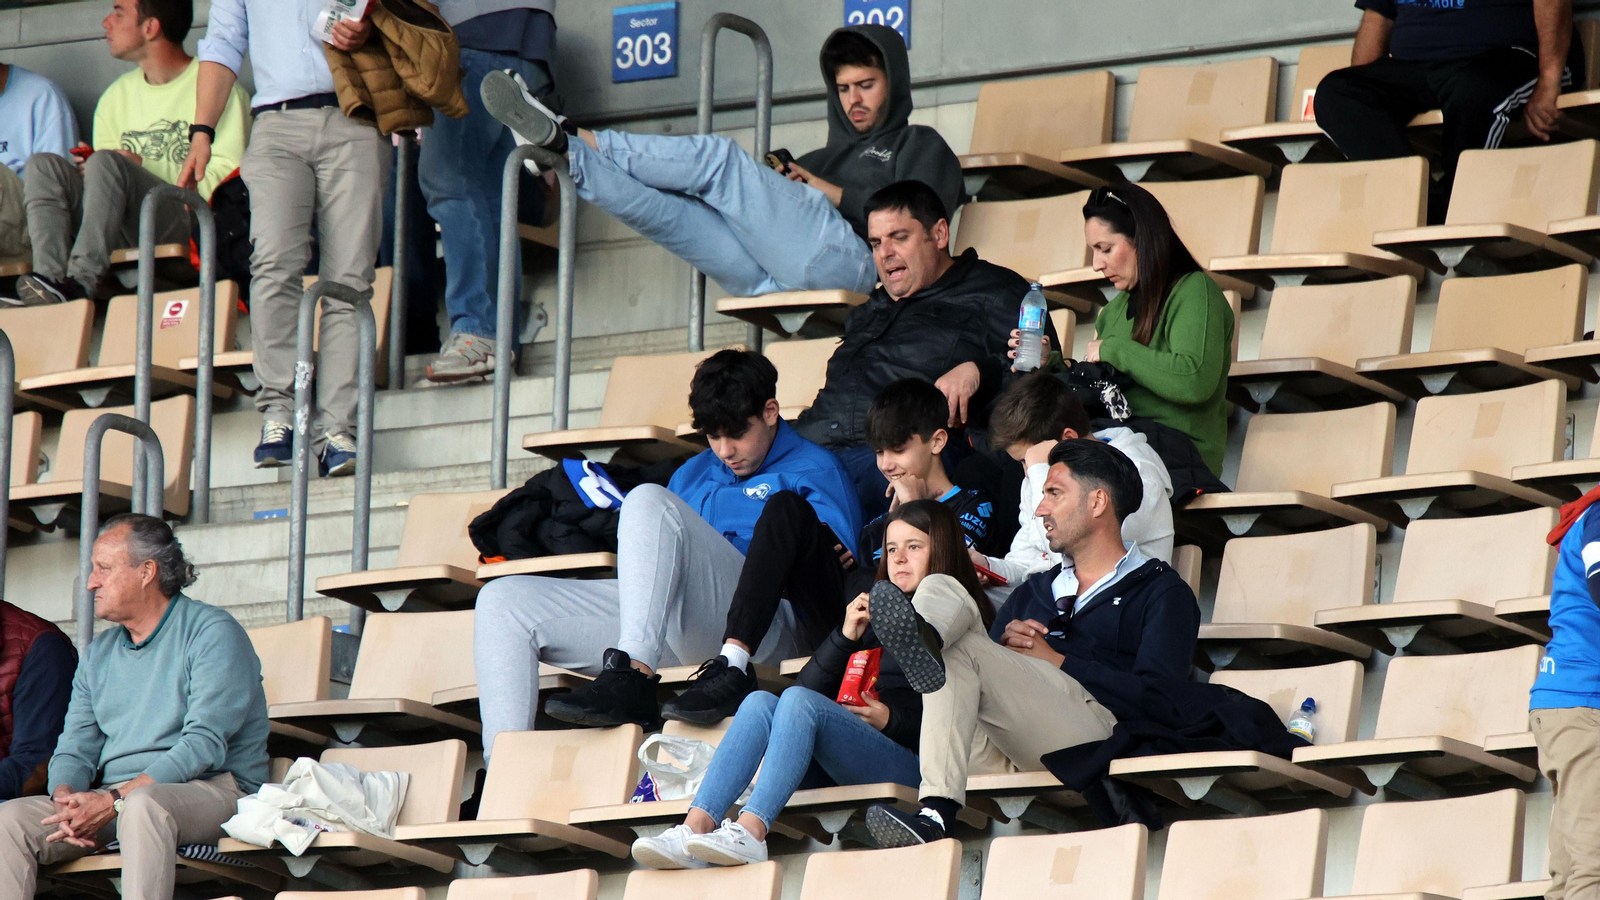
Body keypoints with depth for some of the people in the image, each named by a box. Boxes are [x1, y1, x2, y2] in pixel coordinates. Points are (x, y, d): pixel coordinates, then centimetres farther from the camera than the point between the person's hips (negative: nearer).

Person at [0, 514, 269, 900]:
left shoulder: (213, 634, -4)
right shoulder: (98, 654, 20)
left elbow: (205, 745, -15)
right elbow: (75, 748, 13)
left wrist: (114, 800, -23)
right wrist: (65, 798, -13)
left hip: (210, 790, -6)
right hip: (115, 799, 6)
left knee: (143, 805, -40)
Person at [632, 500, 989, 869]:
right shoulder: (875, 617, 29)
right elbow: (810, 684, 19)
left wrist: (891, 719, -10)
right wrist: (845, 637, 5)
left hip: (909, 764, -6)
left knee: (799, 702, -29)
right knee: (759, 702, -19)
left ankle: (750, 831, -48)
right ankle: (695, 827, -38)